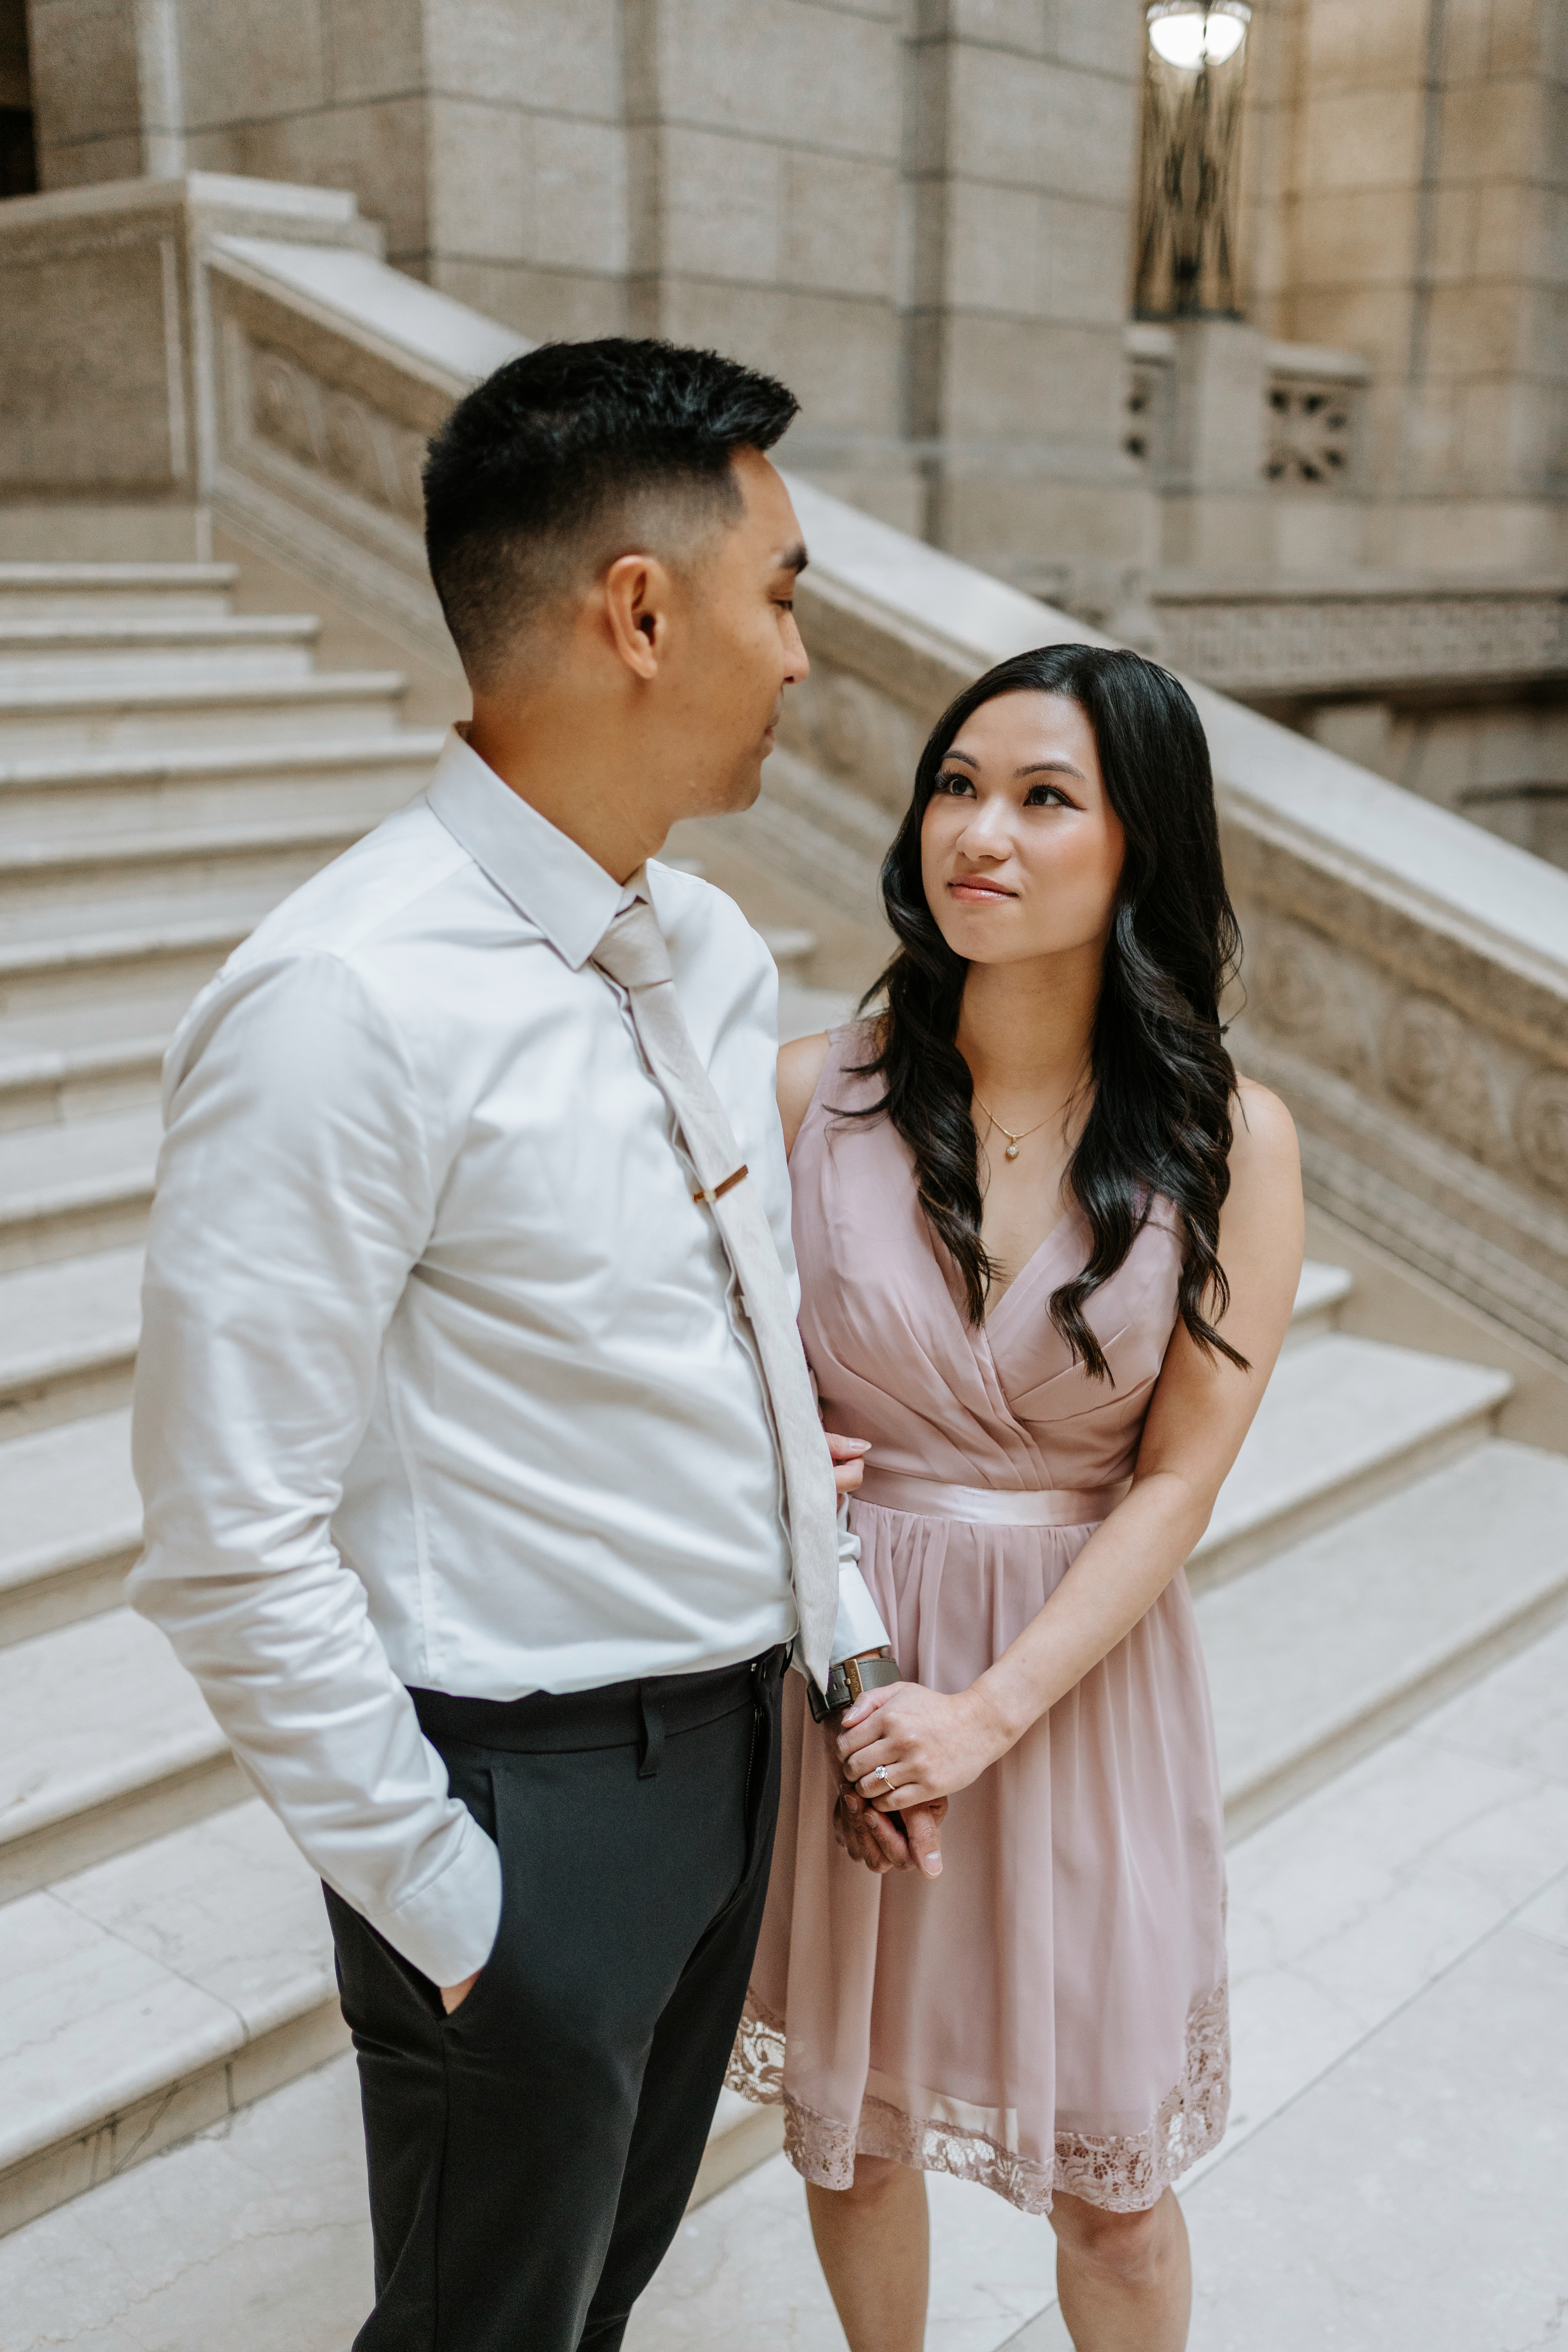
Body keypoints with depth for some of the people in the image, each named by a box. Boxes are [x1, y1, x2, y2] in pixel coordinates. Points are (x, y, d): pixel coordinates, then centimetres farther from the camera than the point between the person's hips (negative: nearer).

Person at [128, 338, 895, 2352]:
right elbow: (230, 1546, -23)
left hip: (731, 1736, 7)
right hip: (529, 1800, -7)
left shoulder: (710, 950, 2)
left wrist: (846, 1639, 10)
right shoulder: (349, 1007, -25)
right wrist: (444, 1901, -15)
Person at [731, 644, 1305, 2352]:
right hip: (839, 1663, 1)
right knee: (849, 2126, 20)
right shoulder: (814, 1093, -8)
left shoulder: (1226, 1140, -10)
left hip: (1081, 1679, -1)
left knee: (1112, 2191, 14)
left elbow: (1178, 1479, -10)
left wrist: (987, 1713, -17)